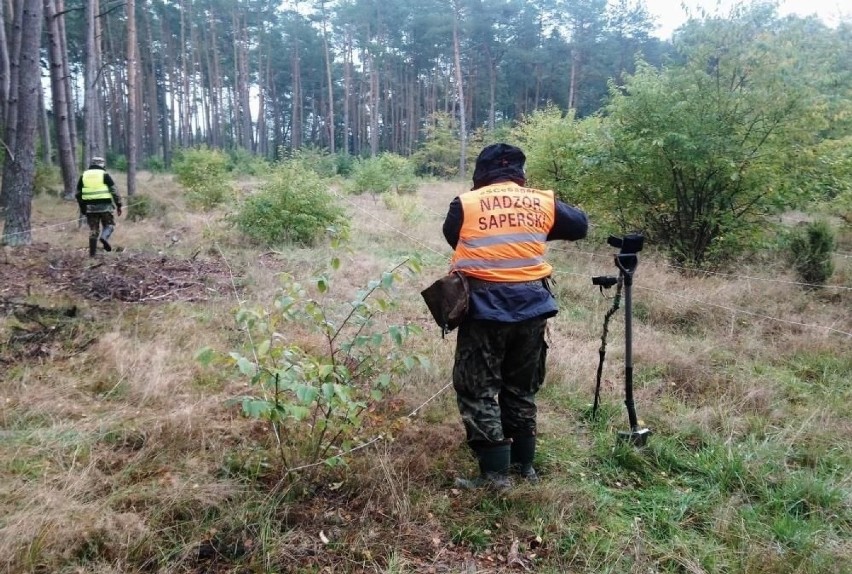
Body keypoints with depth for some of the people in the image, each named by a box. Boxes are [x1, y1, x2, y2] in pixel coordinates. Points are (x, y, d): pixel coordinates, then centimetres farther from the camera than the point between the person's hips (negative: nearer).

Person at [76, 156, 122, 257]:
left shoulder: (83, 176, 13)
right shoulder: (104, 175, 1)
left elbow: (78, 194, 15)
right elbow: (114, 191, -4)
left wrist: (82, 208, 22)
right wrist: (118, 205, 1)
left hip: (90, 207, 3)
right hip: (104, 206, -3)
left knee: (93, 229, 9)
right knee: (109, 225, 11)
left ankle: (92, 252, 8)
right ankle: (104, 237, -19)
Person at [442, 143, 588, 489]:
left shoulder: (465, 204, -3)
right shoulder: (542, 202, 3)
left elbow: (452, 238, 13)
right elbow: (580, 226, 18)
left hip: (484, 308, -4)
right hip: (530, 306, 4)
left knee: (477, 391, 7)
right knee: (521, 390, 18)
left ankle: (495, 472, 6)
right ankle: (523, 465, 27)